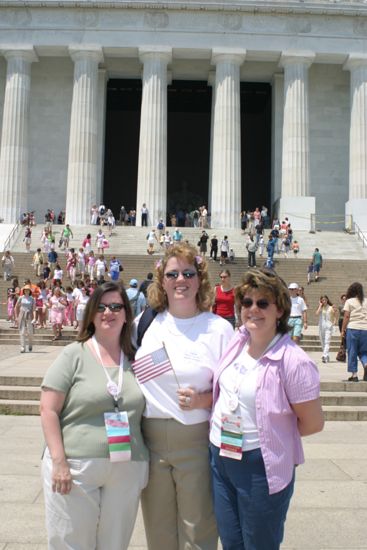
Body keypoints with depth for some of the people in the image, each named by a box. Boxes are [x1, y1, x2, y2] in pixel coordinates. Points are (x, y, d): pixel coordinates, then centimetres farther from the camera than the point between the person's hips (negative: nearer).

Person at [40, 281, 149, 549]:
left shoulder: (135, 360, 8)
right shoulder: (74, 355, -4)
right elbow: (49, 411, -7)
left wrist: (140, 459, 7)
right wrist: (59, 462, -13)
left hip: (127, 471, 4)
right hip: (75, 467, -3)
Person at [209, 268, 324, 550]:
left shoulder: (293, 361, -21)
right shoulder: (237, 341, -1)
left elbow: (313, 423, -11)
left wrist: (273, 435, -2)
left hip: (262, 465, -6)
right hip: (220, 456, 6)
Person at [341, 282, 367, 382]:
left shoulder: (349, 301, 0)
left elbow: (346, 316, -4)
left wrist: (343, 329, 0)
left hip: (352, 328, -3)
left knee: (352, 351, 5)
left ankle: (354, 374, 5)